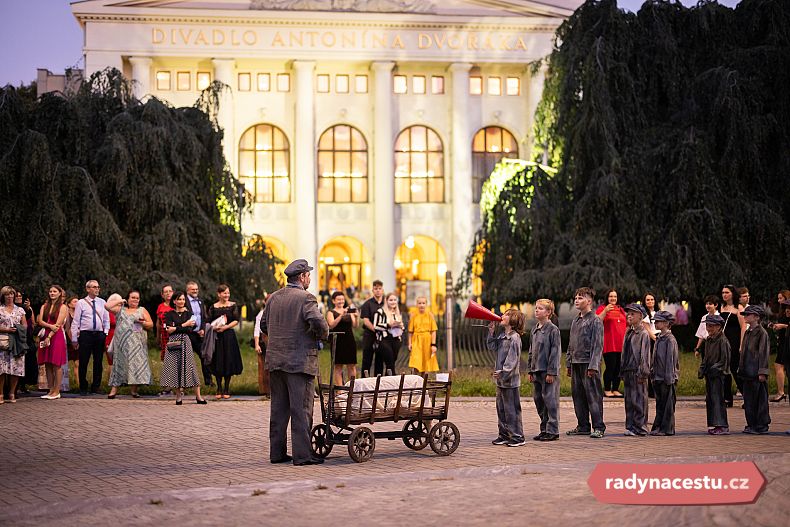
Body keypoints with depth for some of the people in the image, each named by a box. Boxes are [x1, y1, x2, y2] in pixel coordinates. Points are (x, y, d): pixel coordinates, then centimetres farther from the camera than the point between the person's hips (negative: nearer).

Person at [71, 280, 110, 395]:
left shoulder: (102, 302, 10)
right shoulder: (81, 303, 1)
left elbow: (106, 320, 15)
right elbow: (76, 322, 0)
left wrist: (105, 334, 4)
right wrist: (74, 339, -3)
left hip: (99, 335, 3)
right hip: (85, 334, -3)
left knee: (98, 362, 6)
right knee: (83, 362, -1)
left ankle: (96, 387, 15)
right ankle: (83, 388, 9)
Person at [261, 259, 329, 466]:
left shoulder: (273, 298, 11)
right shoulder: (305, 298, -11)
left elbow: (263, 325, 17)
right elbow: (319, 323, -23)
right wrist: (322, 335, -3)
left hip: (275, 361, 7)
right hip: (300, 361, -7)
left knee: (278, 408, 12)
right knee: (301, 409, -3)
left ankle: (277, 452, 15)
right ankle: (302, 454, -3)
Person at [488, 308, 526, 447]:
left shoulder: (514, 338, -15)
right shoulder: (502, 336, 12)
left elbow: (512, 359, -19)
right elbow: (492, 347, 17)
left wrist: (503, 372, -24)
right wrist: (491, 332, 8)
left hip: (510, 380, -9)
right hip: (501, 380, 9)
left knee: (512, 409, -4)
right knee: (501, 408, 14)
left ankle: (517, 436, 2)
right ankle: (504, 434, 22)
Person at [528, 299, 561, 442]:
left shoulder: (553, 329, -9)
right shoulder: (534, 330, 14)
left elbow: (555, 352, -12)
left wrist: (551, 372, -16)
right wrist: (531, 371, 16)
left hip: (548, 372, -8)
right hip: (537, 371, 8)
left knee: (550, 400, -4)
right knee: (538, 400, 11)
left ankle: (553, 431, 1)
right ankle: (544, 429, 20)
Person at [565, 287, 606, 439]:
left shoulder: (595, 321, -7)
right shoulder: (575, 321, 17)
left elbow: (597, 345, -12)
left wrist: (593, 366, -18)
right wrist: (569, 363, 16)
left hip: (588, 364, -8)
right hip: (576, 364, 8)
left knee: (593, 396, -5)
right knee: (578, 396, 10)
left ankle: (598, 427, -1)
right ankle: (583, 426, 17)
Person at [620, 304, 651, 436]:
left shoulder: (643, 334, -8)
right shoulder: (629, 333, 16)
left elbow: (644, 355, -11)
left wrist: (642, 373, -15)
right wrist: (622, 372, 15)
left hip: (637, 372, -8)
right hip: (627, 371, 8)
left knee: (638, 400, -4)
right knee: (629, 401, 10)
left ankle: (640, 427, 1)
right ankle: (630, 426, 16)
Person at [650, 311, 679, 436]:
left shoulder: (670, 340, -12)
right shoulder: (658, 338, 13)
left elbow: (671, 360, -15)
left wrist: (669, 378, -16)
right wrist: (652, 373, 15)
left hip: (666, 378, -8)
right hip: (657, 377, 8)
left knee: (667, 404, -1)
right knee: (659, 404, 12)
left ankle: (667, 429, 3)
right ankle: (658, 427, 17)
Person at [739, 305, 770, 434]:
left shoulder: (762, 333, -9)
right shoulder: (747, 333, 14)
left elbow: (764, 353, -13)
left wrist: (762, 372, -16)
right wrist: (741, 369, 17)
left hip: (756, 373, -8)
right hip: (747, 372, 8)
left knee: (760, 399, -1)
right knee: (748, 399, 9)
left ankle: (762, 426, 4)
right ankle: (751, 424, 16)